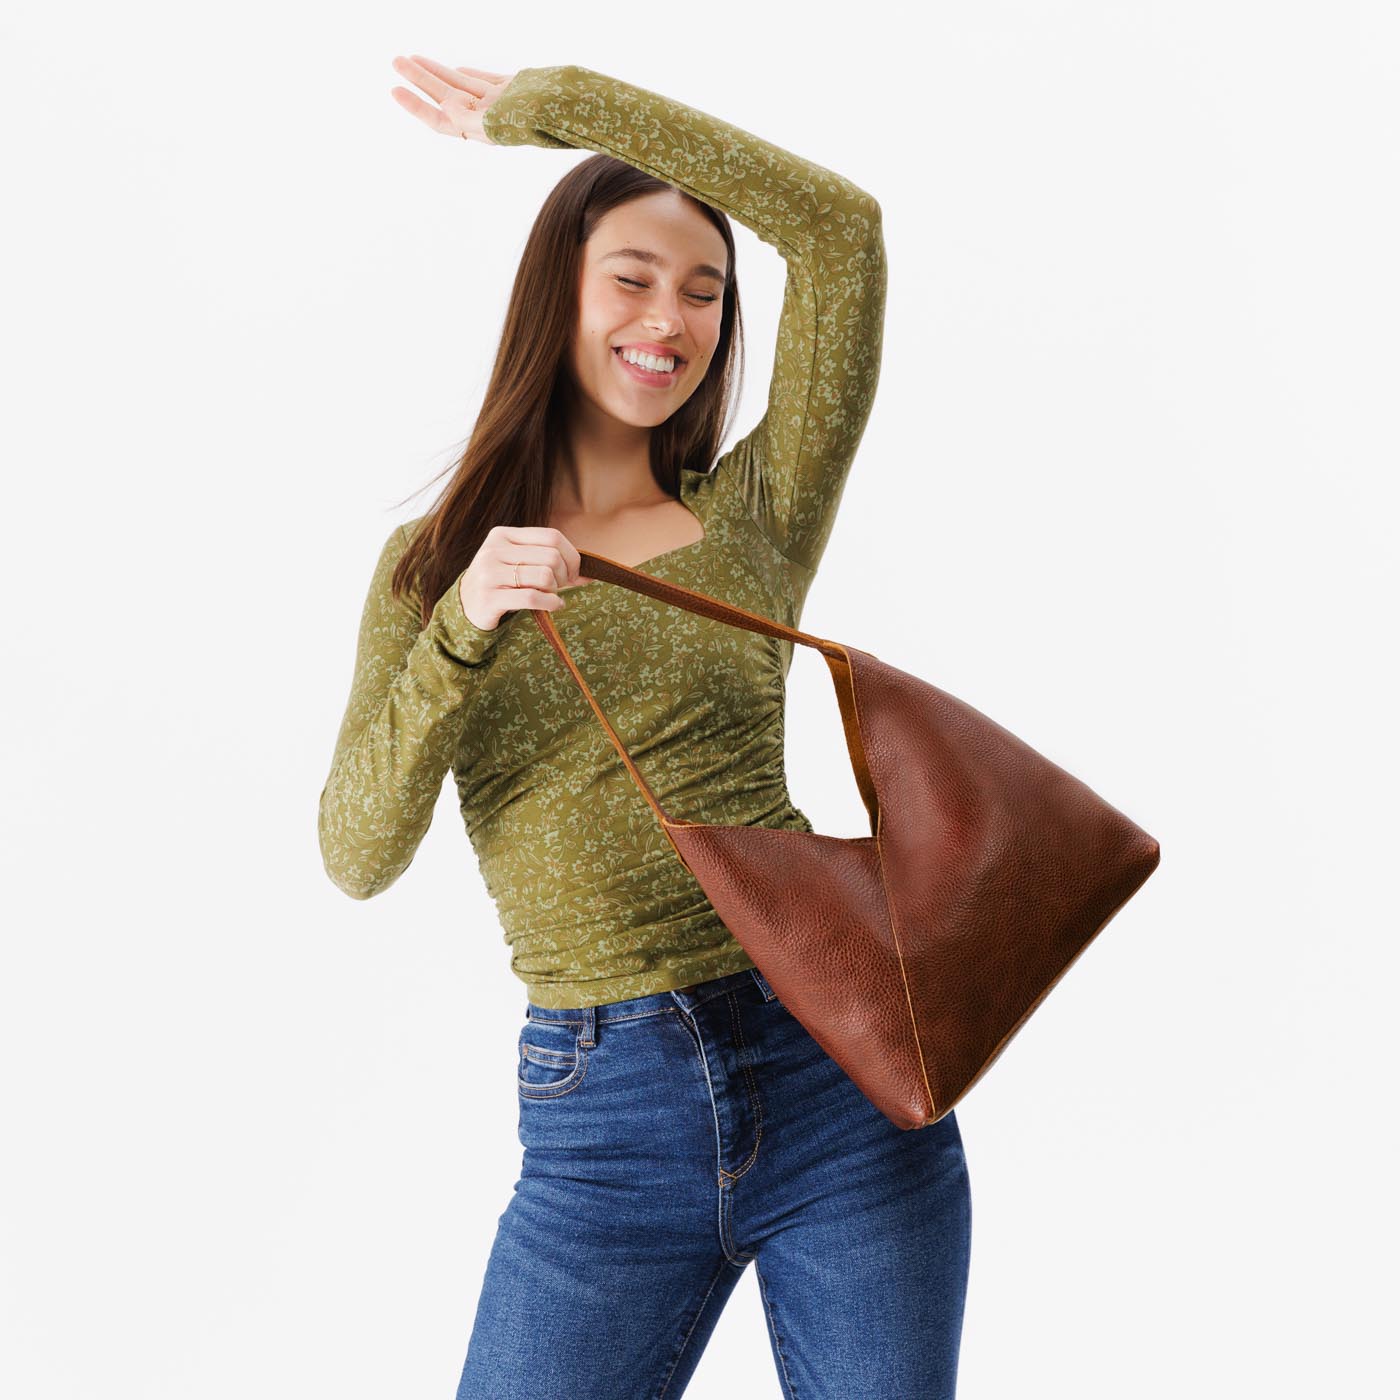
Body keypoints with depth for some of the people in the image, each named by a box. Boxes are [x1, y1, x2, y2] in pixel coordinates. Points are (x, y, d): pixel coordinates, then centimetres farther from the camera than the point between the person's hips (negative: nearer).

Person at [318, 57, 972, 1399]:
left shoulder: (752, 518, 6)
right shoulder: (435, 562, 7)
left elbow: (839, 224, -4)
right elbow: (358, 856, -4)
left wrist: (550, 103, -2)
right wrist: (462, 633, -19)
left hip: (835, 1071, 1)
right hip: (602, 1122, 0)